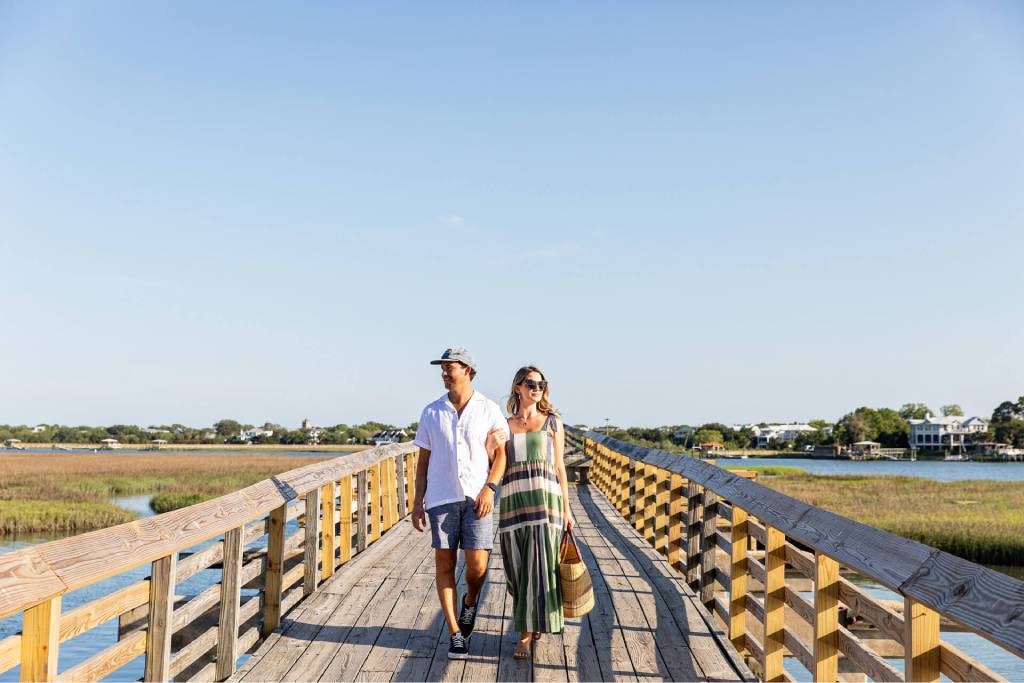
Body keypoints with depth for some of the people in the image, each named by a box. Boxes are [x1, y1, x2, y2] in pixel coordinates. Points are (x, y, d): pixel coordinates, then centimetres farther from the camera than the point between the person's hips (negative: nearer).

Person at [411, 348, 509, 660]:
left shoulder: (489, 410, 3)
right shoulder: (431, 412, 8)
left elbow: (500, 454, 4)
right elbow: (423, 460, 11)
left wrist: (490, 487, -11)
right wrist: (417, 501, 7)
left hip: (477, 497, -1)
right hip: (441, 497, 2)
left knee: (477, 565, -8)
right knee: (444, 564, 0)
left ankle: (470, 602, 26)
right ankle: (455, 634, 9)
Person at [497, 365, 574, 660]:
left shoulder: (553, 421, 8)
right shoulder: (504, 425, 12)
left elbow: (559, 467, 7)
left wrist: (566, 508, 4)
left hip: (545, 498, -1)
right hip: (513, 500, 2)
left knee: (539, 565, -6)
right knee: (519, 567, 3)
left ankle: (526, 633, 5)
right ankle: (533, 622, 24)